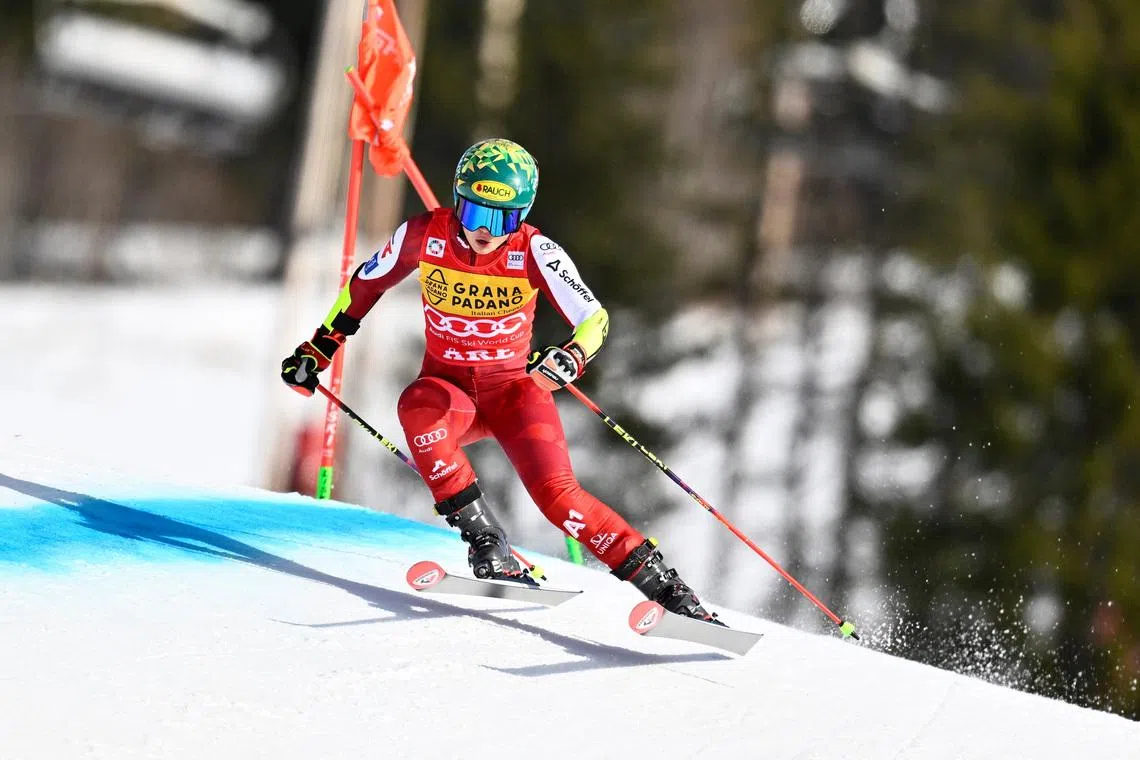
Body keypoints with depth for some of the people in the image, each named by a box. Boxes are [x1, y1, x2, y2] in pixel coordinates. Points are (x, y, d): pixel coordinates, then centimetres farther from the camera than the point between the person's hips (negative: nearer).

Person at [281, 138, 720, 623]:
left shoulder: (533, 251, -17)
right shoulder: (425, 236, -12)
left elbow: (593, 317, -19)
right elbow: (367, 283, 6)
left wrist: (572, 358, -41)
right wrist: (320, 348, 8)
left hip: (515, 388, -1)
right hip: (448, 388, 1)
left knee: (556, 493, -23)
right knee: (417, 407, -35)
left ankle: (659, 583, -13)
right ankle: (487, 547, -28)